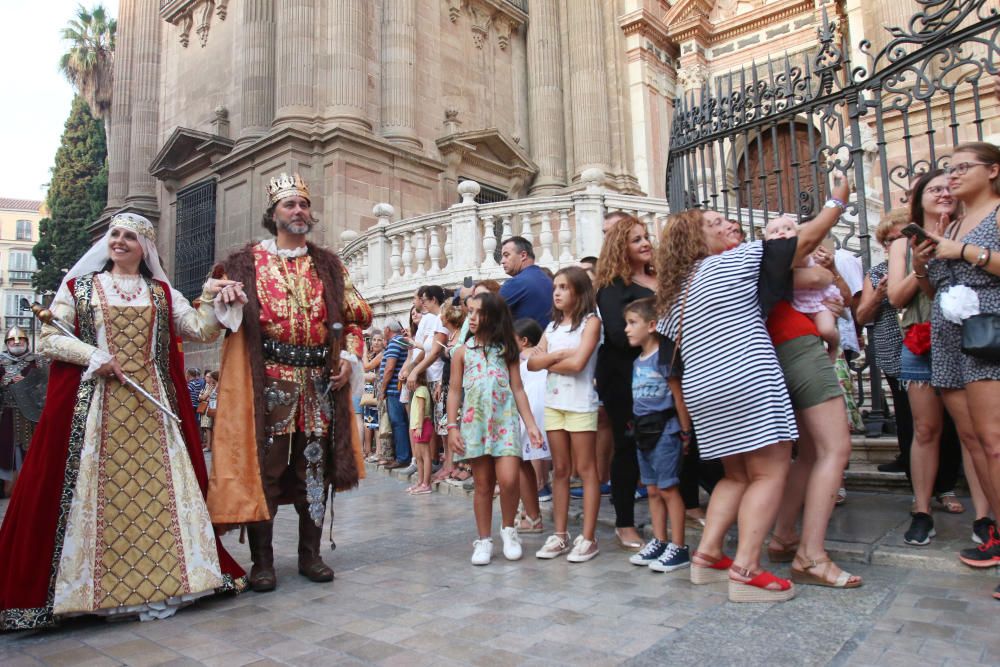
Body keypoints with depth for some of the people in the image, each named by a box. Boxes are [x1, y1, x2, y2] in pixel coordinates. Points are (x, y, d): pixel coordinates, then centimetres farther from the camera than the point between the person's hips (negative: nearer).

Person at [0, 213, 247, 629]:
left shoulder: (163, 293, 14)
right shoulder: (77, 287, 10)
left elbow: (202, 331, 7)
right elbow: (48, 339, 4)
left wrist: (209, 300, -8)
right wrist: (94, 357, -10)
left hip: (151, 405, 1)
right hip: (93, 404, -1)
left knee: (155, 485, 1)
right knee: (96, 487, -2)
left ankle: (156, 579, 9)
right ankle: (93, 584, 9)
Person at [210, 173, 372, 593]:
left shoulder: (329, 266, 14)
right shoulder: (247, 262, 8)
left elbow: (355, 317, 15)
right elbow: (226, 316, 8)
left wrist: (349, 357, 1)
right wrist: (226, 300, -15)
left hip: (320, 382, 3)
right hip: (266, 380, -2)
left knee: (315, 466, 6)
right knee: (263, 466, -1)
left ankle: (310, 554, 18)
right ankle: (262, 561, 11)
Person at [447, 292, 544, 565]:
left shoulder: (506, 350, 6)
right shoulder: (462, 352, 7)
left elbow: (518, 390, 5)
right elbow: (455, 392, 6)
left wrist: (531, 424, 0)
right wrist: (452, 426, -3)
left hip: (505, 421, -1)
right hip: (475, 422, 1)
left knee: (508, 480, -12)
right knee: (483, 484, 7)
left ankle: (508, 529, 14)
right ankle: (484, 540, 19)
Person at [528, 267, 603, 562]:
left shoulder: (591, 321, -4)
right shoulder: (552, 326, 14)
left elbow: (578, 363, -17)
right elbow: (532, 363, 4)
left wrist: (547, 361, -3)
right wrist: (558, 354, -11)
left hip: (580, 404, -6)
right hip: (553, 403, 6)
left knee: (586, 470, 0)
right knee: (560, 470, 10)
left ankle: (588, 537, 5)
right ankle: (560, 534, 16)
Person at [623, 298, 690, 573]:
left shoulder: (664, 356, -12)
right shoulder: (637, 362, 12)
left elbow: (679, 396, -11)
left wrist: (685, 432, -9)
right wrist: (635, 426, 10)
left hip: (664, 430, -8)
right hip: (644, 432, 8)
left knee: (668, 488, -2)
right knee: (653, 490, 13)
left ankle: (678, 548, 8)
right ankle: (659, 542, 22)